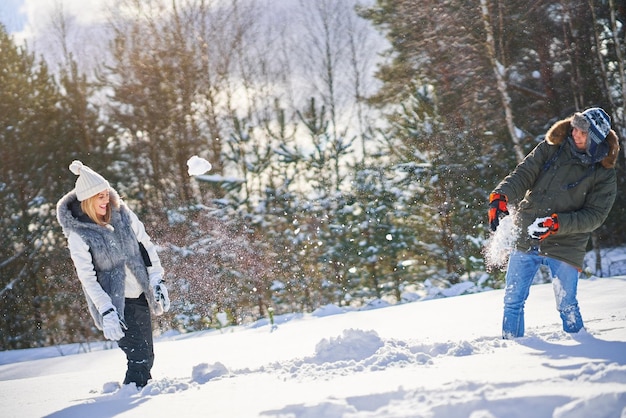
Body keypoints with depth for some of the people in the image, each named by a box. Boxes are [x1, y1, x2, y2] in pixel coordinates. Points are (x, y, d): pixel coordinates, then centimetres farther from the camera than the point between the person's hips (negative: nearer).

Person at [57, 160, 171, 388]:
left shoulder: (123, 215, 0)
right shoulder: (78, 235, -13)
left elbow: (147, 247, 8)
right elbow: (88, 279, -13)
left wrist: (157, 282, 2)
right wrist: (106, 312, -19)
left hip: (140, 295, 5)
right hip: (115, 302, -5)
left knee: (146, 355, 9)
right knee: (139, 356, -13)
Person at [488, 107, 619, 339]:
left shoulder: (604, 174, -4)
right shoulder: (551, 148, 2)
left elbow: (594, 216, -9)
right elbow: (524, 174, -4)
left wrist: (557, 223, -22)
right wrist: (501, 195, -24)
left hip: (564, 247, -2)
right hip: (525, 239, 2)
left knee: (567, 305, 1)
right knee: (512, 301, 6)